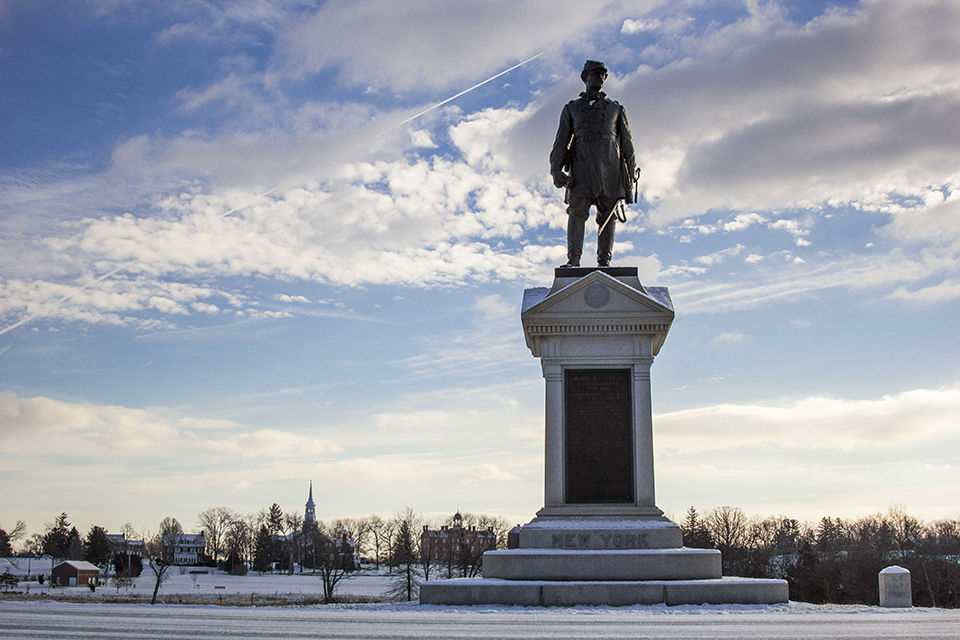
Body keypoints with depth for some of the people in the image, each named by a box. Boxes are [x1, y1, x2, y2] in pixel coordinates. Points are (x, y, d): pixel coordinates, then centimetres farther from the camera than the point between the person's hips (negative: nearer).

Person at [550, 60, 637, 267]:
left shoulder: (615, 109, 22)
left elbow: (627, 143, 18)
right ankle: (573, 260, -13)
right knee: (577, 211, -11)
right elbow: (561, 141, 11)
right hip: (581, 168, -1)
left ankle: (604, 261, -6)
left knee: (608, 215, -5)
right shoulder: (571, 108, 20)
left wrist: (630, 176, 9)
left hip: (609, 168, 1)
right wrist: (556, 169, -4)